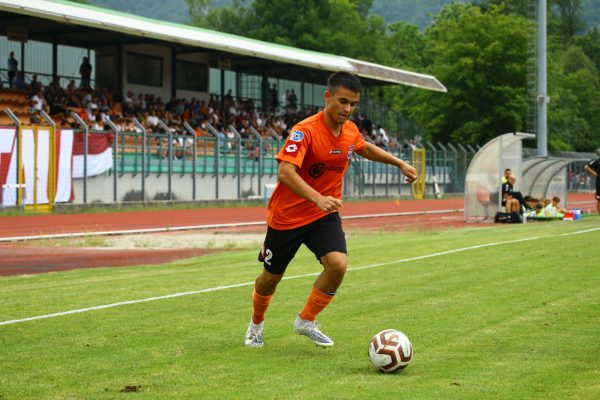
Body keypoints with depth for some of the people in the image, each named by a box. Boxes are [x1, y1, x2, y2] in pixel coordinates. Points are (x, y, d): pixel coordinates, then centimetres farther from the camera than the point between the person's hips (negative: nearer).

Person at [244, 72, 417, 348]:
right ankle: (256, 324, 42)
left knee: (338, 264, -20)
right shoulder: (305, 131, -25)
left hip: (324, 215, 4)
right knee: (271, 277, 11)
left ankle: (306, 321, 1)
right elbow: (285, 172, -39)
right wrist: (318, 198, -50)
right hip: (287, 216, -4)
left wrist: (400, 163, 20)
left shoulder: (350, 131, -3)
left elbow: (365, 149, 23)